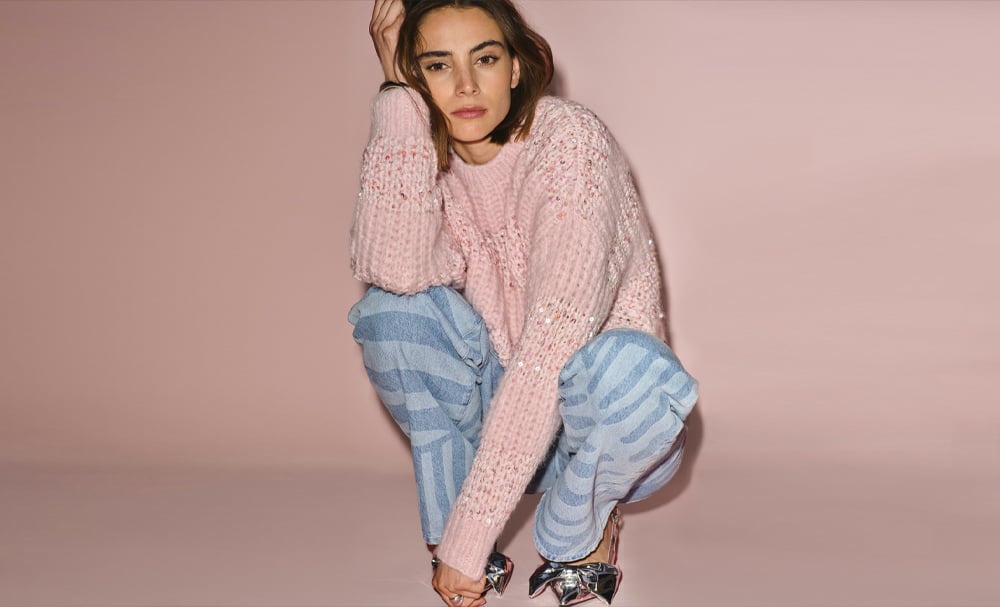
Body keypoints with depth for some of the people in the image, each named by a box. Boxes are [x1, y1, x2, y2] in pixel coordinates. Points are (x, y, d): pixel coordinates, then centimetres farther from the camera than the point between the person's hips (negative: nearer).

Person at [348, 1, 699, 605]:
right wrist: (400, 96, -27)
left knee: (624, 365, -36)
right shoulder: (429, 154, -7)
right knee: (394, 308, -20)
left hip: (600, 419, -3)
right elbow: (394, 268, -30)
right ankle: (450, 541, -10)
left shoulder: (569, 141, -22)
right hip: (504, 398, 4)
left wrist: (469, 532, -36)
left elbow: (554, 340, -32)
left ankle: (577, 530, -6)